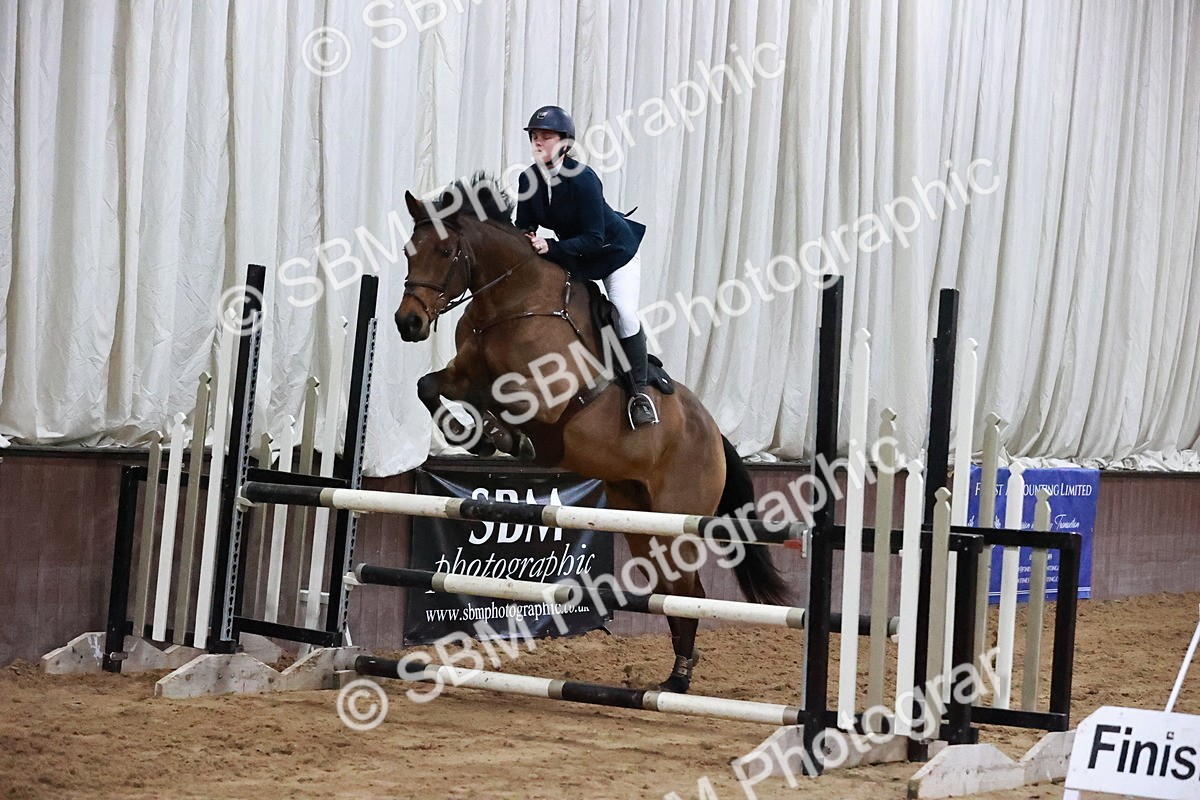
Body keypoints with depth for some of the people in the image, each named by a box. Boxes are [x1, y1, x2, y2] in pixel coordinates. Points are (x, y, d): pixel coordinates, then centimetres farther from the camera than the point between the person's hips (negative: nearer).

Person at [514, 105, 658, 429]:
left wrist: (551, 248, -40)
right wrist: (526, 243, -29)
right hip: (572, 257, 7)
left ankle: (640, 392, -9)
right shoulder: (528, 180, -13)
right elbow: (524, 229, -5)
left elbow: (593, 239, -31)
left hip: (615, 249, -6)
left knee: (625, 314, -22)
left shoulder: (582, 178, -31)